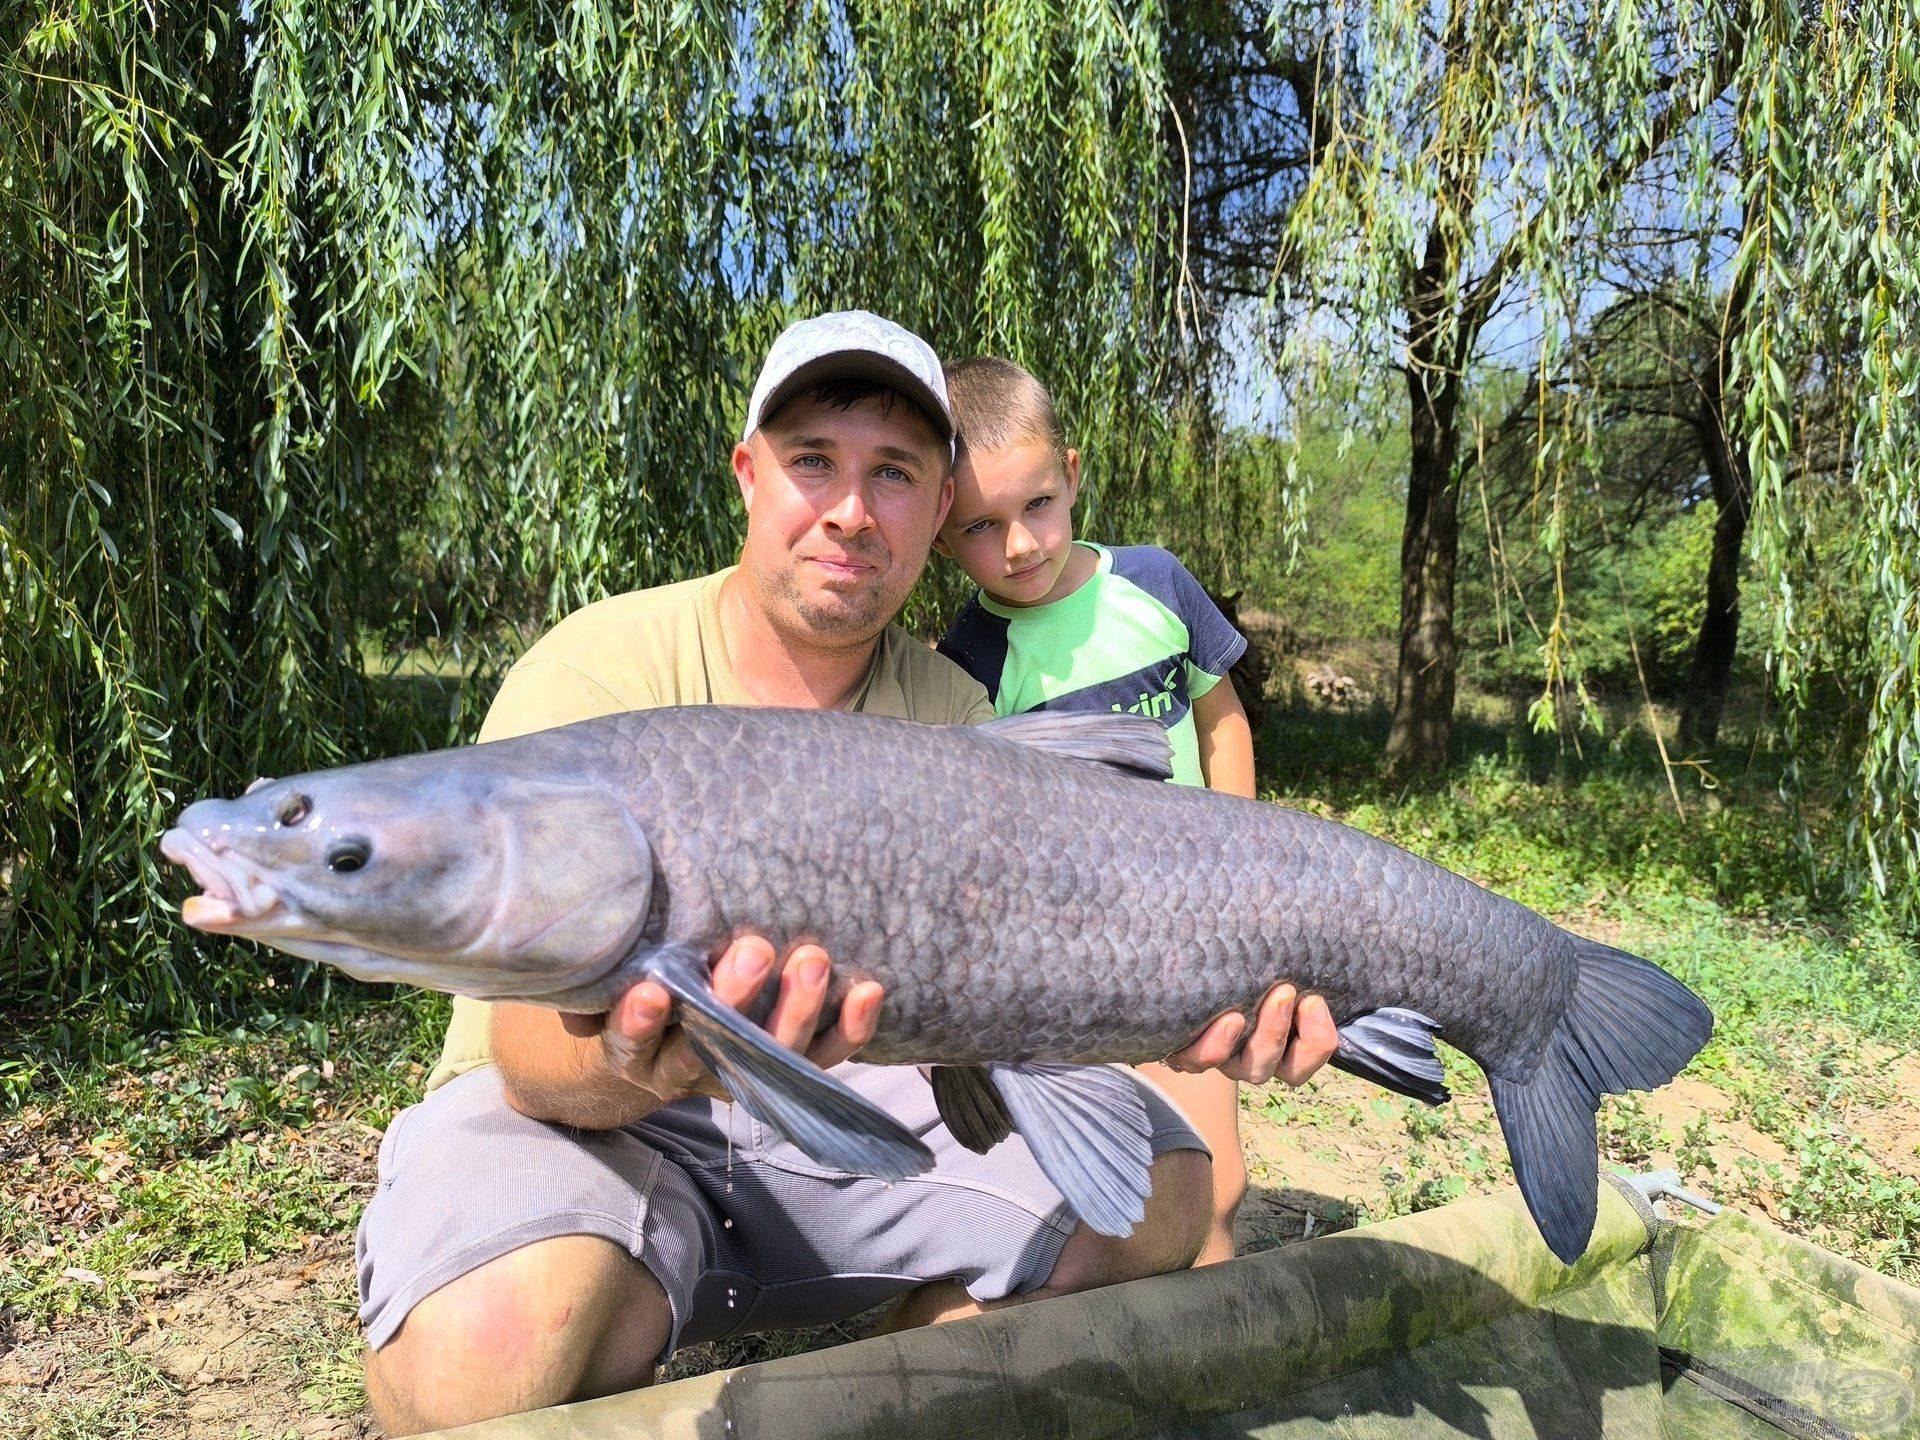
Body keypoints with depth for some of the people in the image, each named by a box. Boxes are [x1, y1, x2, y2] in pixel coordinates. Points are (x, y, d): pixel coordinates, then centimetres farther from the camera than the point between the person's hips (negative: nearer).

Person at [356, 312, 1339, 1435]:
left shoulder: (954, 717, -1)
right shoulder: (596, 674, -16)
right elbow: (536, 1051, -23)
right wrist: (637, 1063, -47)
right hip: (579, 1112, -3)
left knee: (1155, 1190, -10)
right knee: (496, 1349, -35)